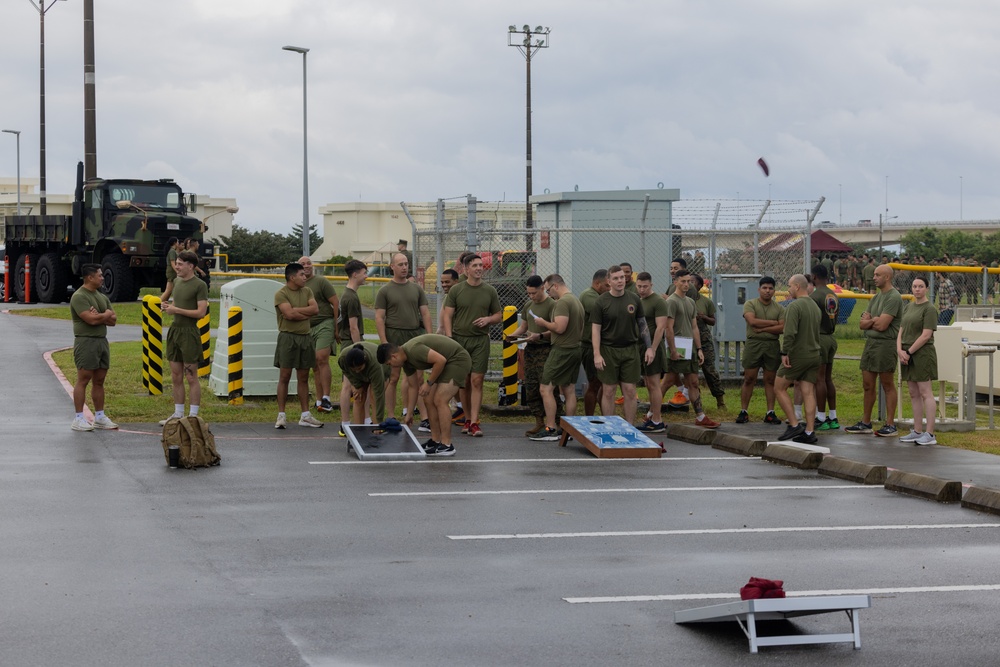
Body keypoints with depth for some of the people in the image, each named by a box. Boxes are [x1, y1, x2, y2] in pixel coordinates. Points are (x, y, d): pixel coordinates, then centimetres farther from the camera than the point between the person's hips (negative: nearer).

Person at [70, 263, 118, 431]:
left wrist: (99, 316, -9)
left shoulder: (101, 296, 16)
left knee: (99, 381, 10)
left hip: (102, 341, 8)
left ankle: (99, 417, 16)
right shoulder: (79, 297, -11)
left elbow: (113, 320, 10)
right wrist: (106, 314, -2)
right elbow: (91, 320, -21)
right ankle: (79, 419, -5)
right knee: (83, 380, -7)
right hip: (86, 341, -8)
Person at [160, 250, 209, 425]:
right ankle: (178, 414, 16)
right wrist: (168, 306, 4)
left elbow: (201, 312, -17)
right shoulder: (176, 281, 13)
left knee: (191, 377, -4)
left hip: (189, 332, -8)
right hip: (174, 330, 8)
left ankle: (193, 416, 0)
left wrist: (176, 310, -17)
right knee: (176, 377, 10)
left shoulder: (200, 285, -11)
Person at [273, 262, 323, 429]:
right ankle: (281, 416, 1)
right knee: (284, 377, -3)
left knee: (303, 378, 10)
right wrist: (307, 314, -7)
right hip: (288, 338, -6)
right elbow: (289, 314, -19)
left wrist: (295, 310, -10)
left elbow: (315, 309, -2)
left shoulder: (307, 291, 12)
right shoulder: (281, 294, -7)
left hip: (305, 338, 6)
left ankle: (305, 416, 13)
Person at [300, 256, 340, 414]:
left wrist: (336, 327, -8)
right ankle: (319, 400, 12)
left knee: (322, 359, -20)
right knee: (315, 366, 7)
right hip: (307, 328, 6)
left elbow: (335, 303, -4)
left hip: (324, 325, -6)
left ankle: (326, 398, -21)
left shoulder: (321, 281, -2)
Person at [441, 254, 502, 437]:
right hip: (460, 339, 0)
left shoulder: (490, 291, 7)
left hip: (480, 341, 0)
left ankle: (474, 423, -9)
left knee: (476, 381, -8)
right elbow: (447, 315, 1)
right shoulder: (456, 290, 3)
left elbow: (499, 316, 14)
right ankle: (467, 420, 16)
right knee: (464, 382, 5)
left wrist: (488, 319, -8)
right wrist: (449, 339, -10)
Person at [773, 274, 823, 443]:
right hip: (814, 355, 8)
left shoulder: (794, 306, -14)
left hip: (797, 355, -8)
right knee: (808, 392, 5)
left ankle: (794, 425, -1)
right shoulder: (816, 307, 13)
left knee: (779, 388, 5)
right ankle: (809, 431, 0)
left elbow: (790, 333, -24)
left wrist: (785, 353, -19)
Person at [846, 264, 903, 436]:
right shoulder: (876, 297, 17)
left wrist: (868, 320, 0)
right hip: (870, 342, 9)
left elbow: (882, 325, -18)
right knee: (868, 385, 11)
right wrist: (874, 321, -9)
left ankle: (890, 425, 2)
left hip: (885, 343, -9)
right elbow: (862, 324, 12)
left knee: (888, 385, -2)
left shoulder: (894, 298, -11)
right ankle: (865, 423, 18)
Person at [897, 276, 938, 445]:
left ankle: (929, 433, -9)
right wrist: (899, 350, -1)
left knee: (925, 393, -8)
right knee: (914, 394, 10)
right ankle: (917, 431, 15)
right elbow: (901, 331, 15)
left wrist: (909, 352, -13)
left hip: (922, 354, -8)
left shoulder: (929, 309, -8)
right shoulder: (908, 307, 15)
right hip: (907, 355, 8)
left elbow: (926, 336, -15)